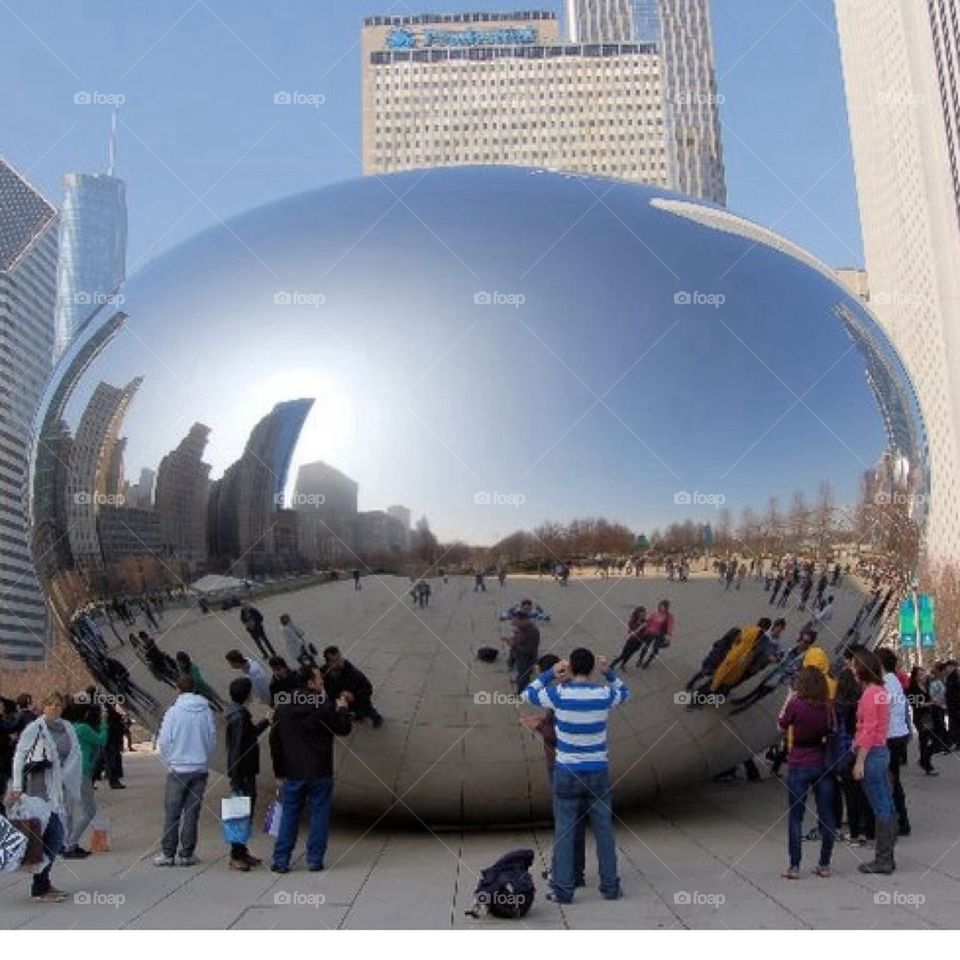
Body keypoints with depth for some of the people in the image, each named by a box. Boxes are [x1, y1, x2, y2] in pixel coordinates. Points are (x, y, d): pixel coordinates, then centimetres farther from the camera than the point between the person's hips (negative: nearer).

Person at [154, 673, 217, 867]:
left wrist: (169, 763, 8)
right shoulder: (206, 710, -2)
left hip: (178, 769, -2)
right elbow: (213, 738, 3)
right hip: (200, 768, 2)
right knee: (192, 813, 8)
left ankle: (168, 854, 9)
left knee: (171, 813, 7)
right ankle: (187, 854, 11)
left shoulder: (174, 711, -9)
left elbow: (163, 742, -7)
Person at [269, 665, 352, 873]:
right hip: (320, 772, -3)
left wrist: (279, 774, 14)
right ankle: (315, 860, 7)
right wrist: (342, 709, 17)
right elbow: (343, 729, 0)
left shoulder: (282, 710, 3)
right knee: (319, 815, 6)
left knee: (289, 816, 10)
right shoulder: (324, 707, -11)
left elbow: (275, 744, 7)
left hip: (292, 774, 4)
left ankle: (280, 861, 11)